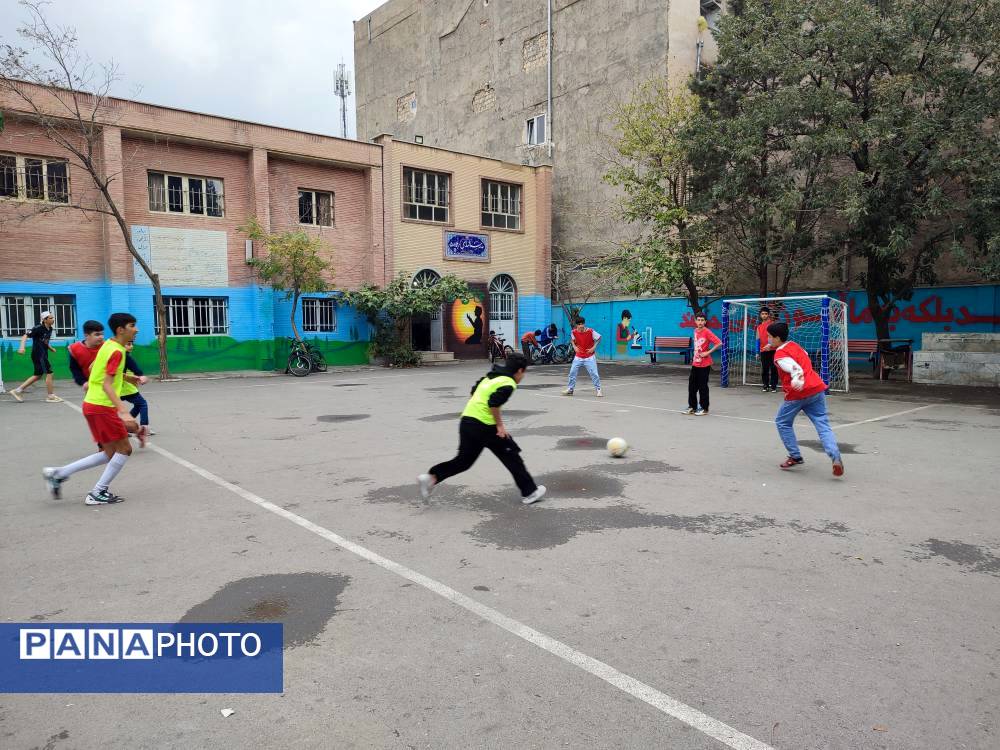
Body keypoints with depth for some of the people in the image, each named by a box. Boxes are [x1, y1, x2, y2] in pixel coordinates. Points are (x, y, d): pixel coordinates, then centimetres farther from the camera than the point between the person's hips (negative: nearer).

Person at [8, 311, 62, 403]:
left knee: (38, 375, 15)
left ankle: (17, 390, 23)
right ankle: (51, 396, 3)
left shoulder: (50, 329, 9)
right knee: (49, 373, -6)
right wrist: (22, 347, -29)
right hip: (38, 355, -9)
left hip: (43, 355, 9)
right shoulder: (38, 328, -14)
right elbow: (25, 336, -17)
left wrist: (51, 348, 9)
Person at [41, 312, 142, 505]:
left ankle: (58, 474, 14)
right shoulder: (116, 351, -16)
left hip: (92, 404, 9)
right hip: (102, 407, -9)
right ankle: (98, 493, 3)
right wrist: (123, 411, -33)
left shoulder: (107, 345, 11)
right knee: (124, 448, -2)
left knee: (109, 454, 13)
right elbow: (106, 385, -24)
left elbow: (92, 368, 26)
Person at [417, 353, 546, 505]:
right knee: (511, 456, 6)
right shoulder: (508, 384, -9)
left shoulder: (491, 377, 17)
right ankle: (529, 492, 14)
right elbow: (494, 404, -21)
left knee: (464, 460, 15)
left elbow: (473, 393, 23)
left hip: (466, 420, 8)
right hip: (485, 426, -8)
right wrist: (500, 425, -12)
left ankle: (430, 478, 4)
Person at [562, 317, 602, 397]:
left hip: (589, 357, -3)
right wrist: (574, 347, -1)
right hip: (578, 357, 3)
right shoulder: (574, 332, -7)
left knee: (594, 374, -5)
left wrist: (594, 347, -11)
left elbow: (599, 338, -3)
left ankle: (598, 390, 9)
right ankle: (570, 389, 16)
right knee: (572, 373, 3)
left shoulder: (590, 331, -16)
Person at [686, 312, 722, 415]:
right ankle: (692, 407, 21)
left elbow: (719, 343, -20)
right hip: (695, 363, 7)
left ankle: (704, 409, 11)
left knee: (703, 387, 0)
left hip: (704, 364, -7)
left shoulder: (707, 332, -14)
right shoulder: (695, 331, 7)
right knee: (692, 385, 10)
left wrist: (708, 352, -19)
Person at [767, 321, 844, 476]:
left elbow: (795, 369, -25)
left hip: (798, 393, -7)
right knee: (823, 425, 1)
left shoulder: (780, 355, -8)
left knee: (782, 422, 14)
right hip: (817, 388, 7)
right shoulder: (794, 345, 16)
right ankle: (835, 456, -18)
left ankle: (795, 457, 13)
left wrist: (798, 380, -43)